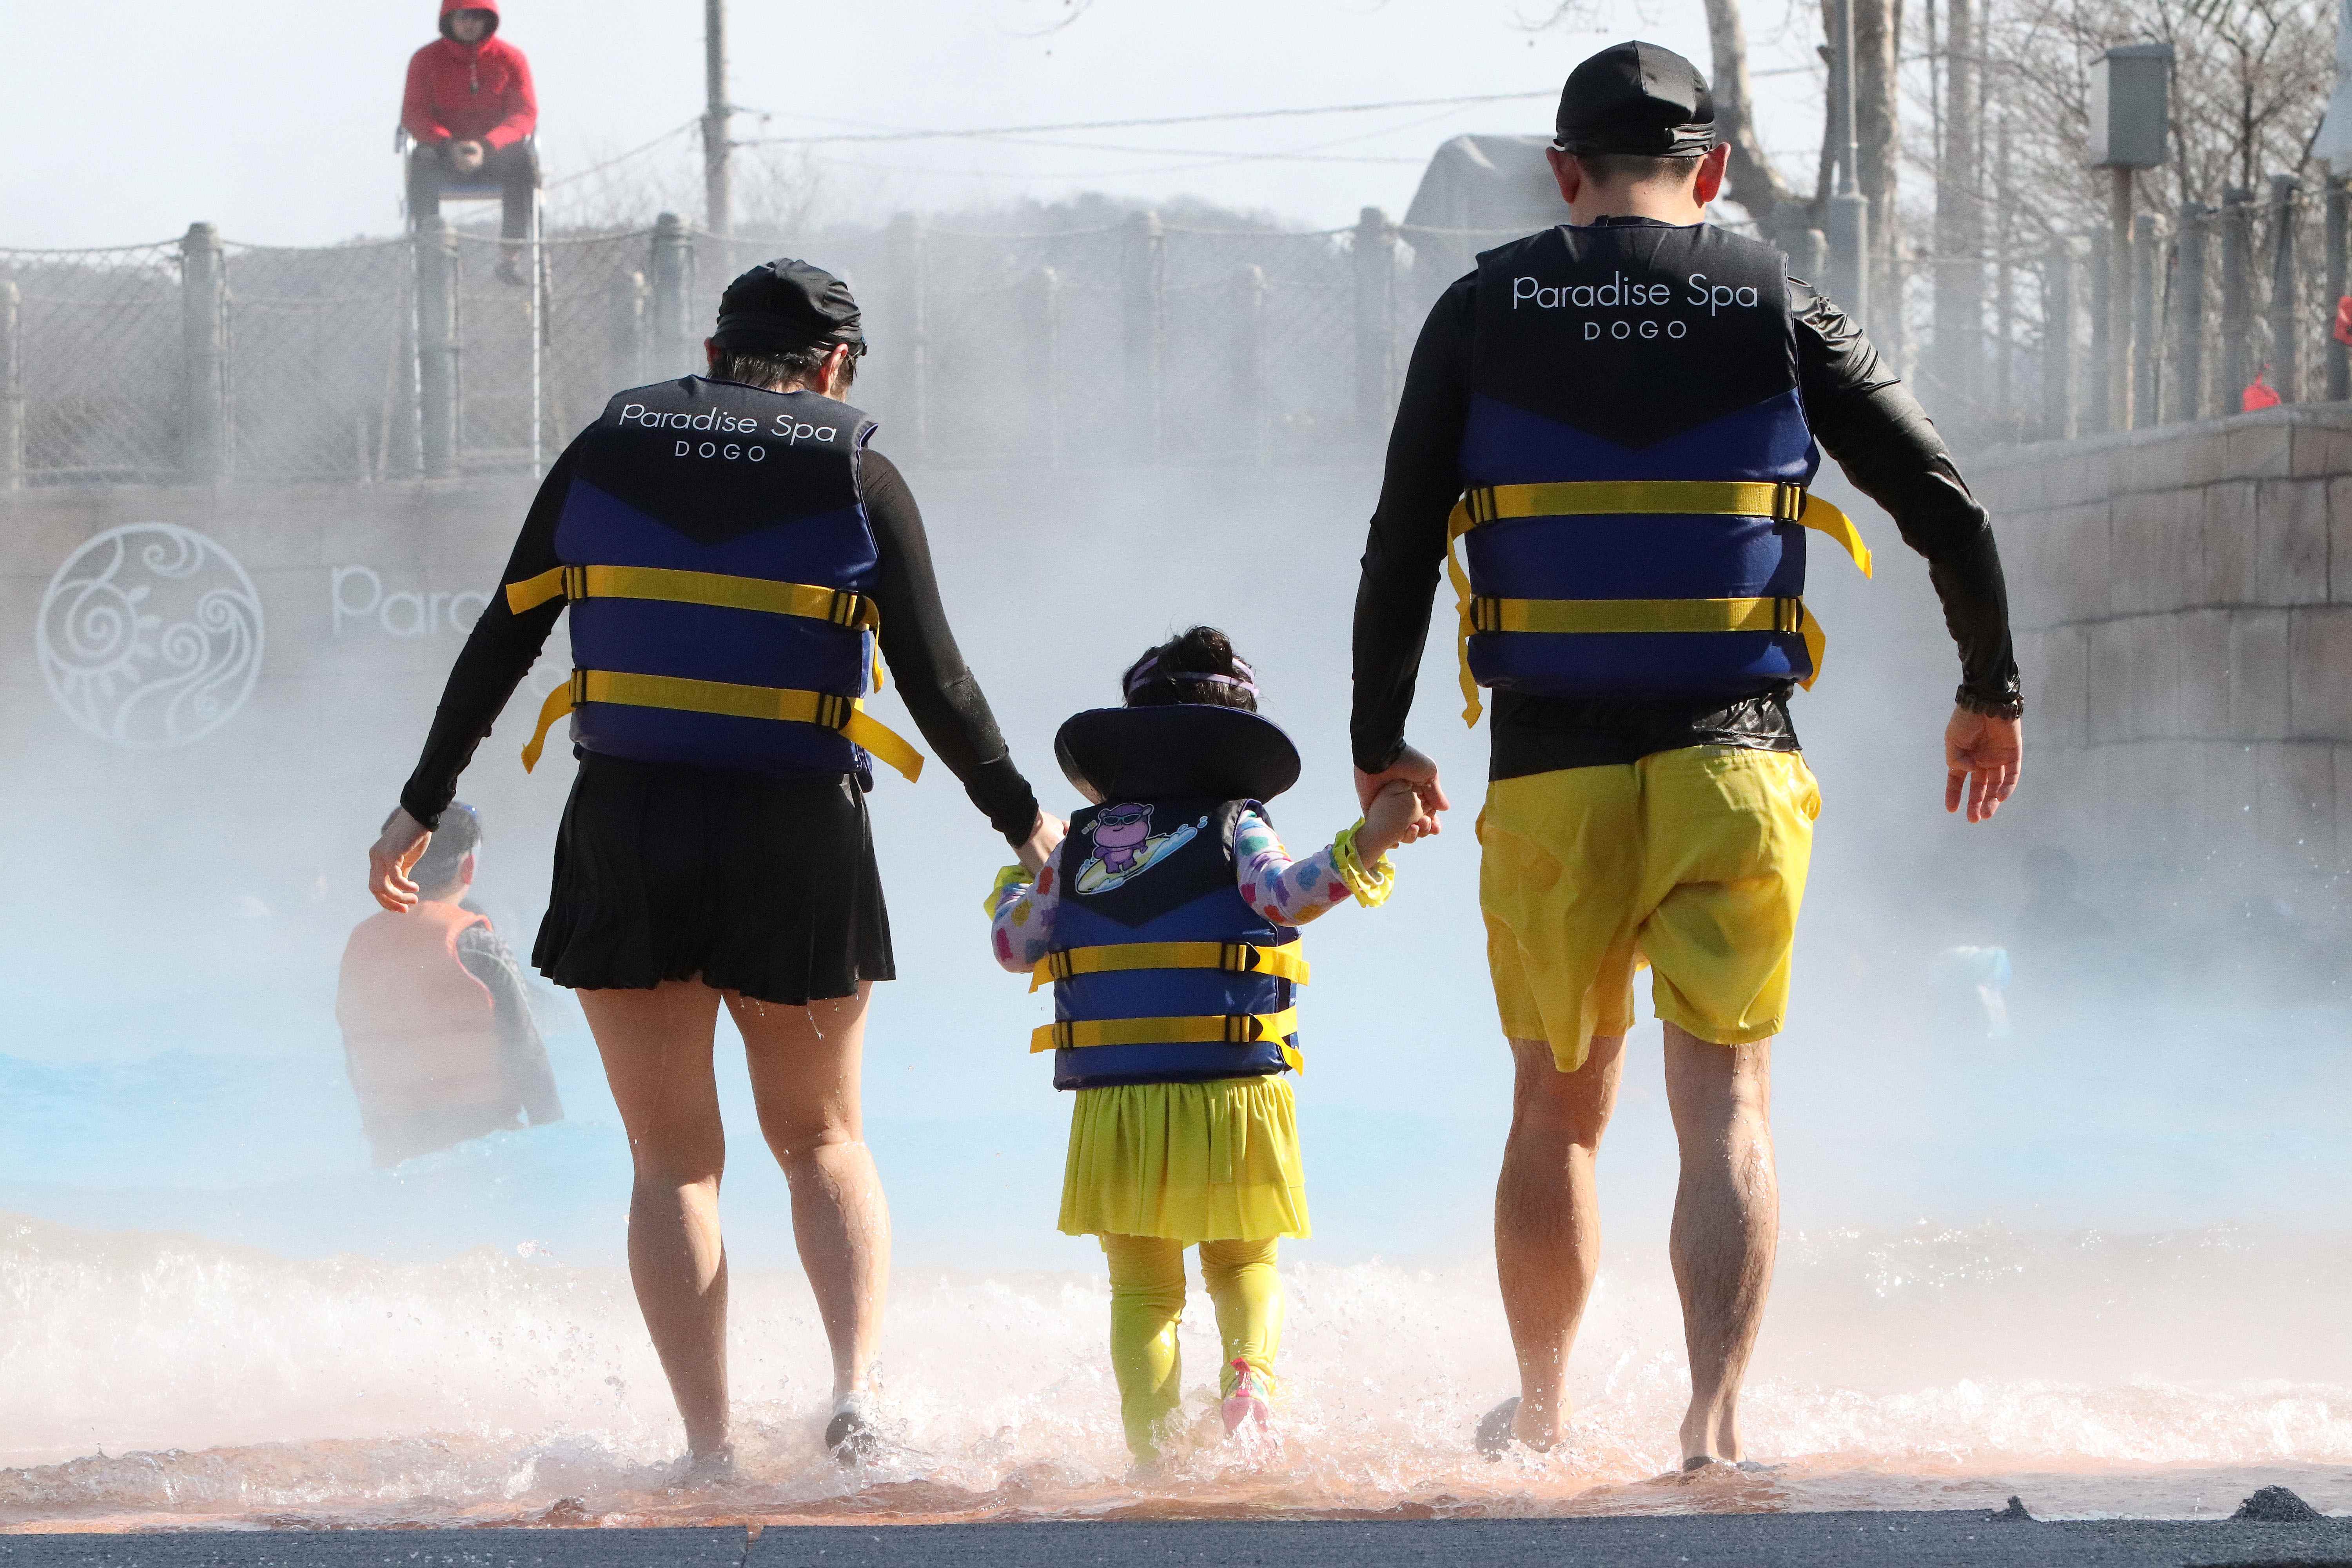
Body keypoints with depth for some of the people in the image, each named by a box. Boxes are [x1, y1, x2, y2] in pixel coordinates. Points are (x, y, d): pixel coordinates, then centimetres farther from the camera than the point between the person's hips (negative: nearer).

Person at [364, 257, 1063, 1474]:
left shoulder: (606, 453, 7)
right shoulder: (856, 479, 1)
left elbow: (498, 646, 8)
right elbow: (937, 686, -2)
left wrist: (422, 808, 16)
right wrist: (1026, 825, 11)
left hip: (624, 835, 1)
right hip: (799, 840, -1)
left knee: (673, 1160, 7)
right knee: (821, 1139, 15)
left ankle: (709, 1453, -3)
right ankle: (858, 1383, -8)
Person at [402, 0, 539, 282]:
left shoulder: (510, 58, 0)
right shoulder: (427, 60, 1)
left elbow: (525, 113, -7)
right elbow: (413, 114, -6)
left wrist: (486, 147, -25)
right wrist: (449, 146, -24)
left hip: (495, 151, 0)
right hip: (444, 151, 0)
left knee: (524, 160, -33)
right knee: (423, 164, -34)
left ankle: (512, 255, -32)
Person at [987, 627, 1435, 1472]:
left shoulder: (1080, 847, 9)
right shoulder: (1237, 827, 1)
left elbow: (1016, 947, 12)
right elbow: (1284, 894, -18)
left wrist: (1015, 885, 31)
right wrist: (1365, 847, -28)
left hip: (1118, 1107, 1)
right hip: (1233, 1093, -1)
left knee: (1143, 1289, 11)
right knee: (1245, 1264, 16)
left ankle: (1150, 1440, -7)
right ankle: (1250, 1364, -15)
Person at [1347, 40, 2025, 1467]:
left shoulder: (1484, 312, 3)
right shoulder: (1776, 309, 2)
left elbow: (1401, 546, 3)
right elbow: (1949, 512, 2)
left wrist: (1381, 743, 13)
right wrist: (1993, 692, 16)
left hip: (1548, 769, 1)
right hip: (1733, 762, -1)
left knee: (1559, 1106, 15)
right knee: (1727, 1104, -2)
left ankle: (1541, 1413, 26)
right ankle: (1718, 1417, -17)